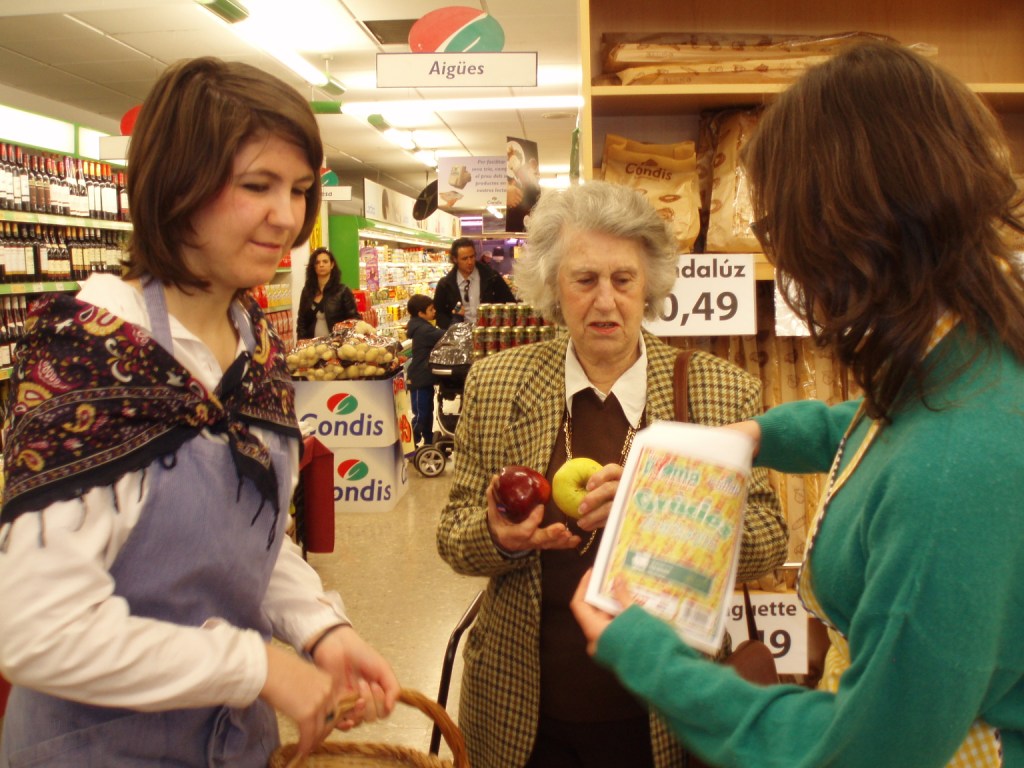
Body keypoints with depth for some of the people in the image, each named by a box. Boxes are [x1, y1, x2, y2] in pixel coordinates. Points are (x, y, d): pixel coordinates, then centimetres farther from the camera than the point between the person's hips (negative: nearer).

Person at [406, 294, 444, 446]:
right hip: (420, 379, -11)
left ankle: (429, 443, 29)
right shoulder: (423, 330, -22)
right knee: (420, 416, -5)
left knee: (428, 412, 19)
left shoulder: (422, 327, 12)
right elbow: (446, 336, -29)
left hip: (425, 378, 11)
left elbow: (438, 336, 11)